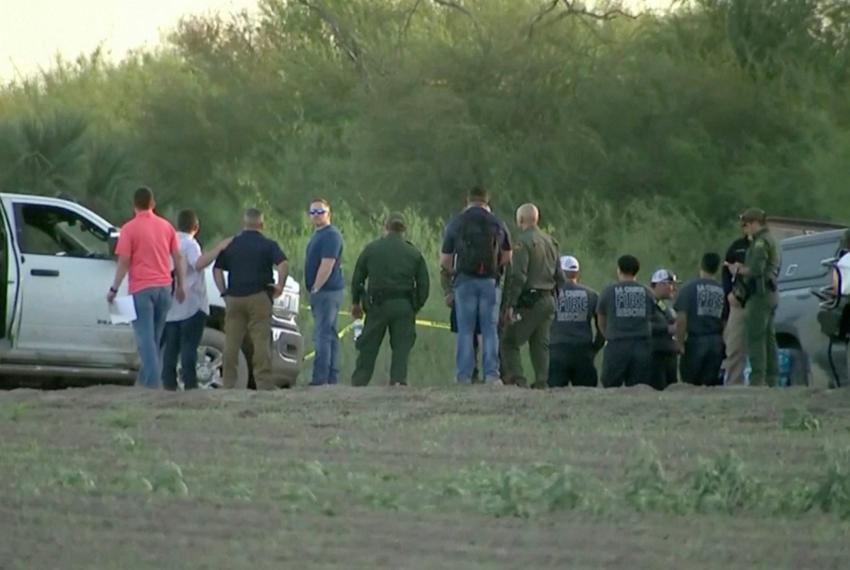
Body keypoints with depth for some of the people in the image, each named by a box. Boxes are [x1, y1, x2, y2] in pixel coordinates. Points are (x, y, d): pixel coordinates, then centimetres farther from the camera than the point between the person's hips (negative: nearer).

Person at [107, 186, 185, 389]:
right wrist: (181, 285, 19)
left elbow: (123, 262, -9)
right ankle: (148, 379, 17)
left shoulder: (130, 229, -6)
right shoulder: (166, 226, 9)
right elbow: (178, 258, 11)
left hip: (141, 289, -5)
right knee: (155, 338, 13)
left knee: (146, 338, -6)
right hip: (164, 287, 5)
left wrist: (114, 289, -4)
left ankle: (152, 382, -13)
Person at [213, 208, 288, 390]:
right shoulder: (268, 245, -1)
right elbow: (284, 264, -15)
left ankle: (229, 382, 5)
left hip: (234, 298, 3)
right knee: (261, 341, -3)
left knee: (231, 341, 6)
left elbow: (217, 269, 10)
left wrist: (224, 292, 10)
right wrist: (280, 286, -5)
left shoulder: (231, 244, 10)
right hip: (259, 297, -3)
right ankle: (264, 381, -7)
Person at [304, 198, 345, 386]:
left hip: (327, 292, -11)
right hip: (322, 293, 11)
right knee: (329, 336, 12)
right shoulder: (317, 235, 19)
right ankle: (332, 378, 16)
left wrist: (315, 289, -19)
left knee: (322, 336, -13)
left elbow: (327, 265, -21)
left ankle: (320, 379, -16)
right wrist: (314, 292, 19)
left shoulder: (331, 236, -13)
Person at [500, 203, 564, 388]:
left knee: (510, 342, -2)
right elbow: (559, 276, 17)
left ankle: (515, 378, -13)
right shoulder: (550, 241, 15)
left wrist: (510, 304, -16)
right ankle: (541, 382, 6)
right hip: (548, 300, 7)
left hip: (529, 301, -7)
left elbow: (518, 276, -17)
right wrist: (558, 301, 22)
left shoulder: (523, 241, -10)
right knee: (541, 344, 11)